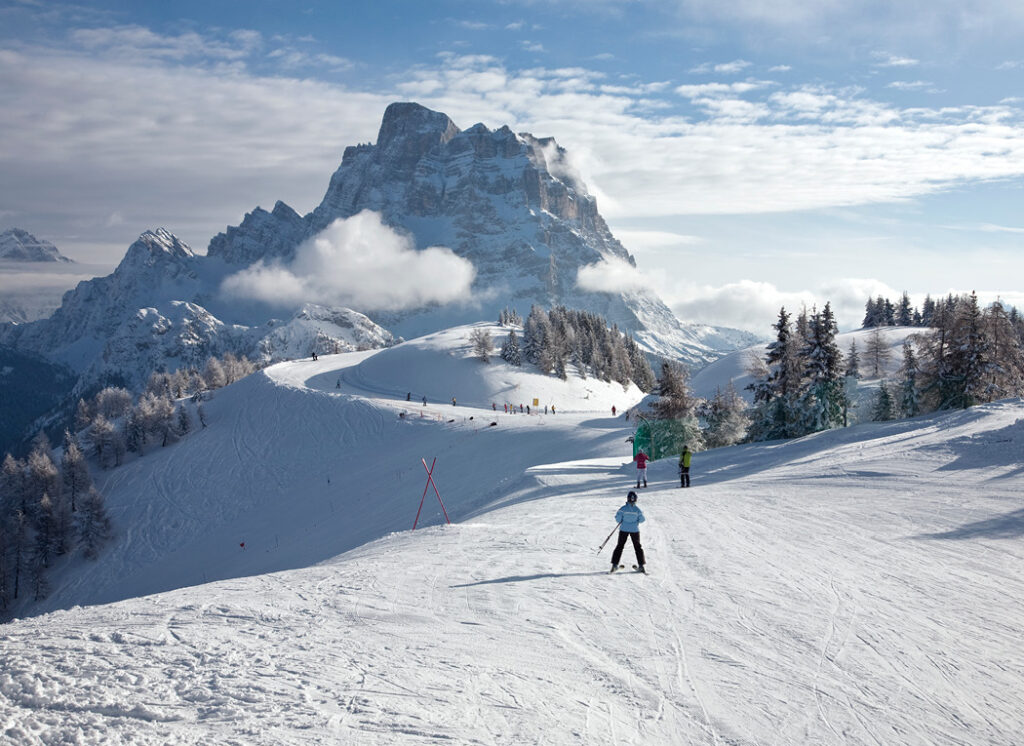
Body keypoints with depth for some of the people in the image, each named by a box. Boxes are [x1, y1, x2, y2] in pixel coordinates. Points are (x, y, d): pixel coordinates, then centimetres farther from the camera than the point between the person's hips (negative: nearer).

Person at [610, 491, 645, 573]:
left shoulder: (623, 508, -15)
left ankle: (615, 564, 5)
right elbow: (642, 519, -5)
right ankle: (641, 565, 9)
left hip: (624, 529, 0)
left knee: (619, 546, 9)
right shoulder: (638, 509, -12)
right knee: (638, 547, 13)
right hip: (635, 530, 1)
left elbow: (618, 518, -12)